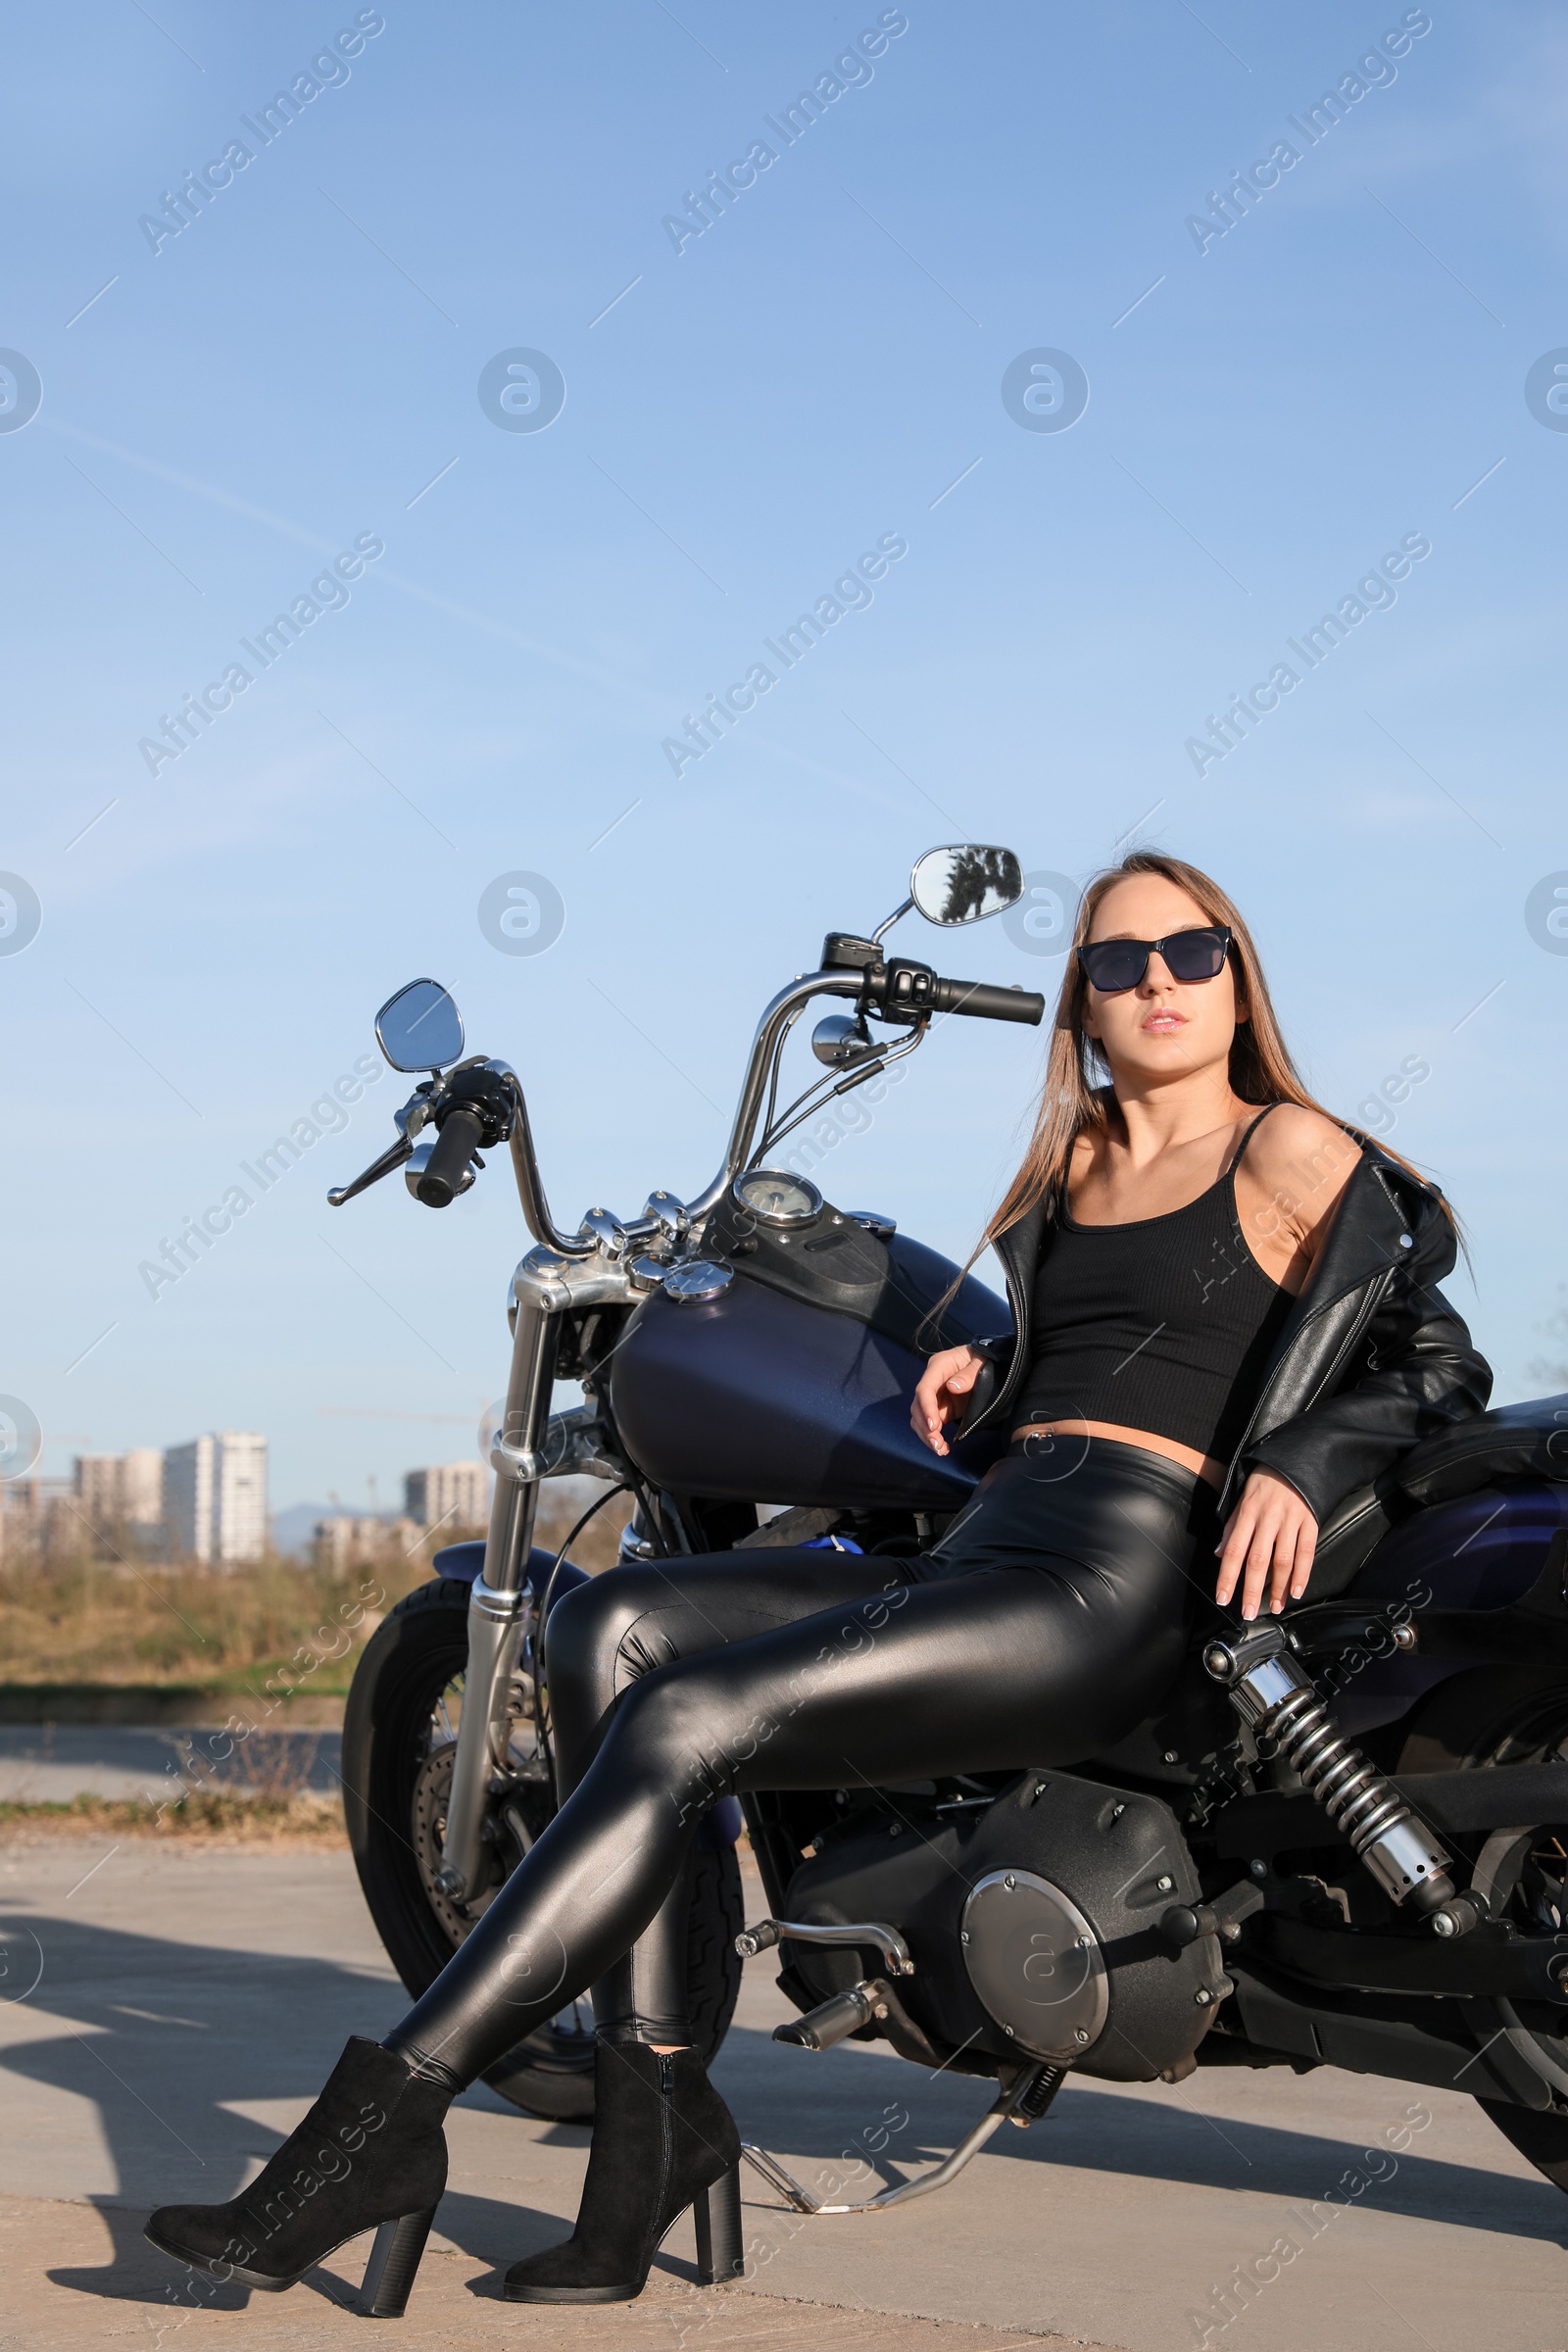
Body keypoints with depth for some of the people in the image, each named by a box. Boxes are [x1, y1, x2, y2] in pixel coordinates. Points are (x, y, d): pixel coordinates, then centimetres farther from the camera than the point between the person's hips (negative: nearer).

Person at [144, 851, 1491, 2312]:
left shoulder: (1289, 1151, 5)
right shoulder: (1073, 1164, 24)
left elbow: (1439, 1361, 3)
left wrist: (1294, 1466, -15)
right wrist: (979, 1366, 18)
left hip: (1111, 1586, -8)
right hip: (965, 1555, 8)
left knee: (683, 1723, -24)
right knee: (605, 1626, -16)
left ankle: (390, 2108, -23)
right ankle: (651, 2098, -20)